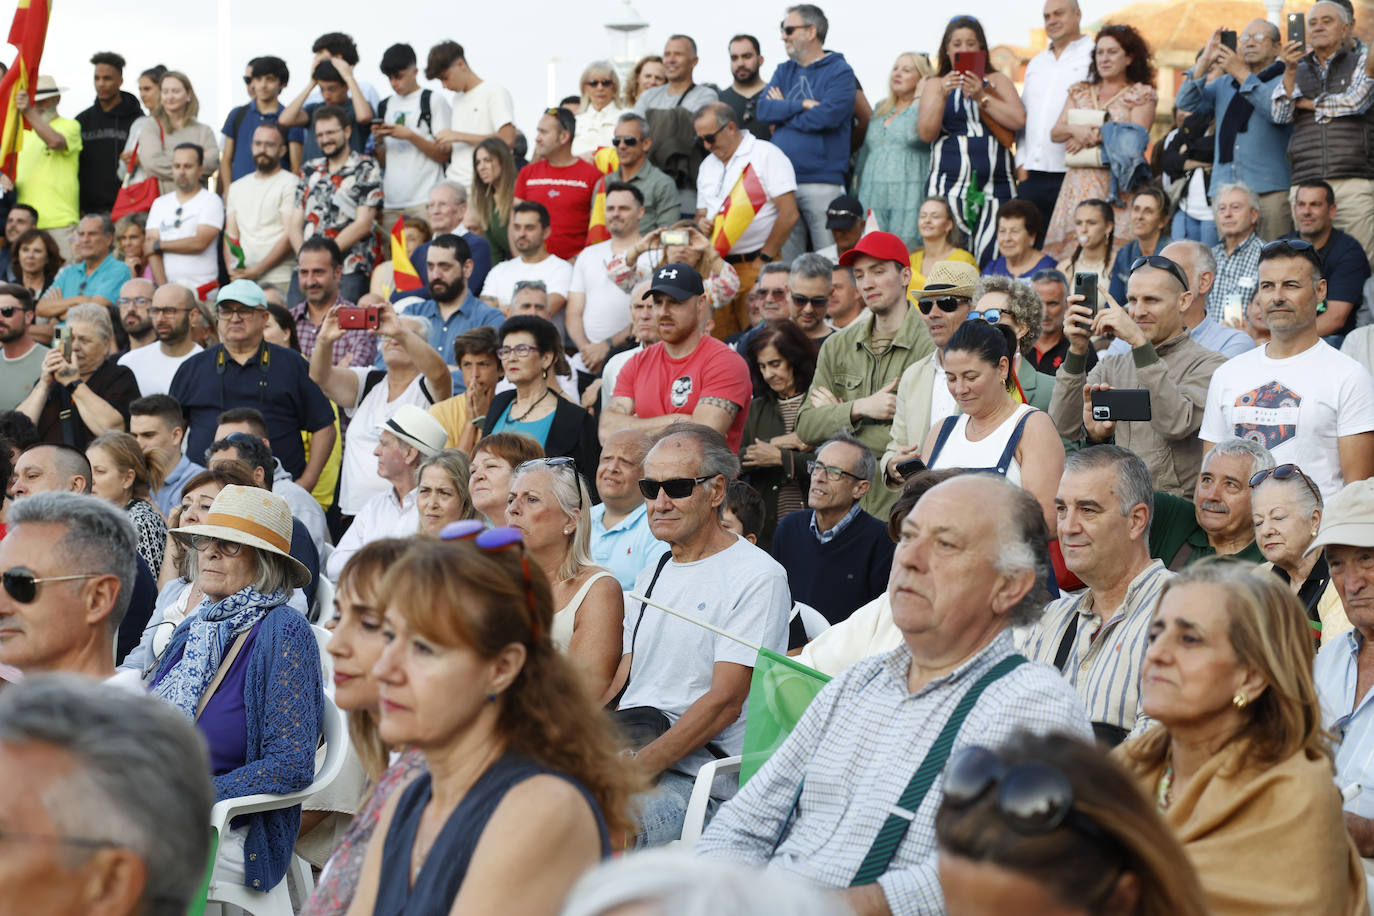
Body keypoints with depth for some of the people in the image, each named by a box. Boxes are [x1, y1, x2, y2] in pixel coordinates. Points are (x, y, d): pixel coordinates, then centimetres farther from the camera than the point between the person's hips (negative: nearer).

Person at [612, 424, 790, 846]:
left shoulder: (758, 577, -3)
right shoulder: (652, 575, 23)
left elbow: (725, 702, -12)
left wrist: (636, 768, -20)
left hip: (695, 772, -7)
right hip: (624, 751, 7)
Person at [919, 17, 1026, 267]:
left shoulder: (997, 81, 16)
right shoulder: (936, 85, 15)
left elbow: (1018, 120, 0)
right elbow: (926, 133, 1)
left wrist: (981, 97, -9)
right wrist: (943, 96, -13)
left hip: (995, 185, 1)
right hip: (950, 187, 0)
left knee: (990, 256, -11)